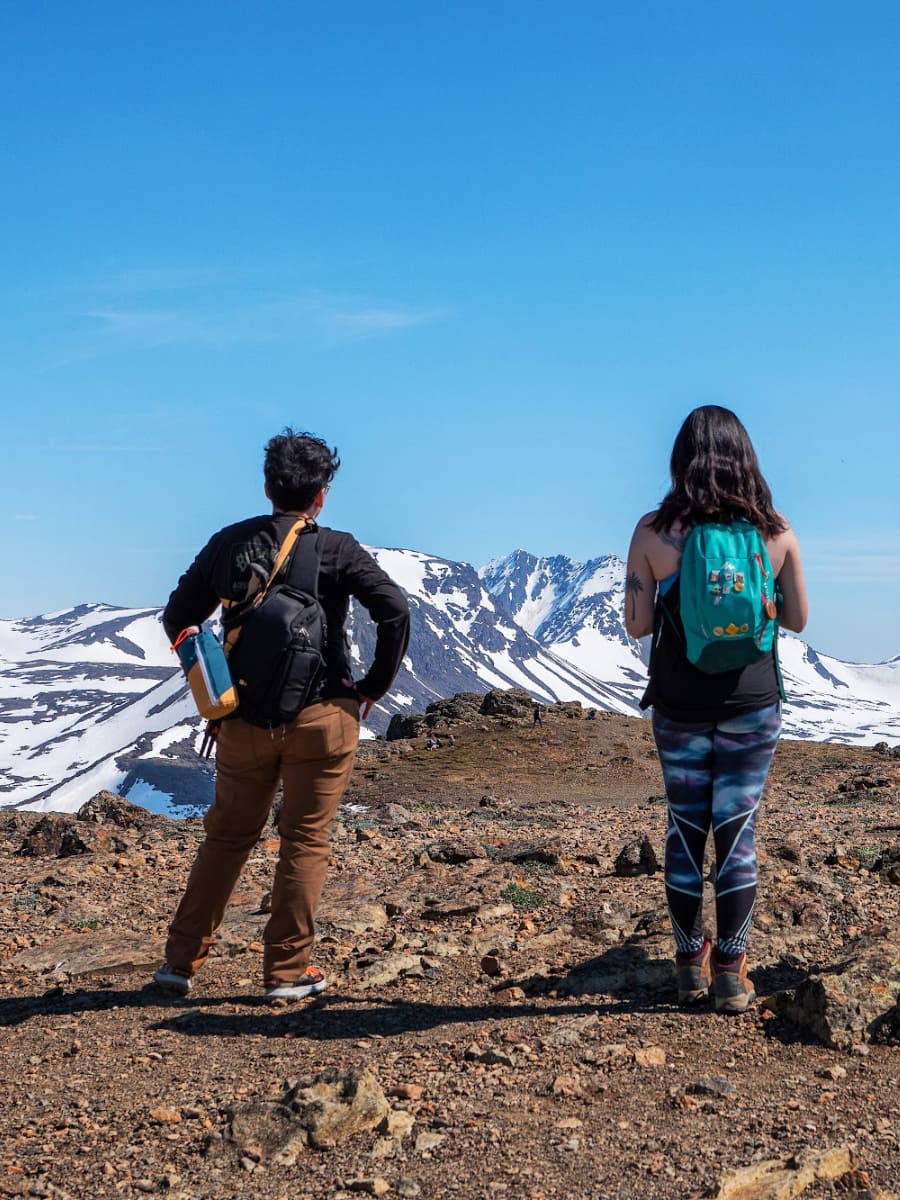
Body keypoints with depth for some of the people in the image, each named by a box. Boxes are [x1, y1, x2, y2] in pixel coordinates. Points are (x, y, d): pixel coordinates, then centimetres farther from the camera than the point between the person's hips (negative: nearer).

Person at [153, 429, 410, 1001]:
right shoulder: (337, 550, -5)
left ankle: (183, 960, 22)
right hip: (321, 716, -3)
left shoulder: (229, 543, 5)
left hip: (245, 718, 3)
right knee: (306, 842, 7)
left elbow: (177, 619, 11)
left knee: (228, 835, 17)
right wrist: (374, 687, -3)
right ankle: (288, 972, 13)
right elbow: (396, 611, -14)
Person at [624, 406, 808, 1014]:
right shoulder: (776, 530, -6)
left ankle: (691, 964, 22)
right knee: (738, 831, 7)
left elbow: (637, 624, -7)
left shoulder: (655, 531, -10)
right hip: (752, 704, 0)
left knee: (686, 829, 13)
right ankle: (731, 973, 12)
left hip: (680, 706, 0)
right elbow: (798, 619, 2)